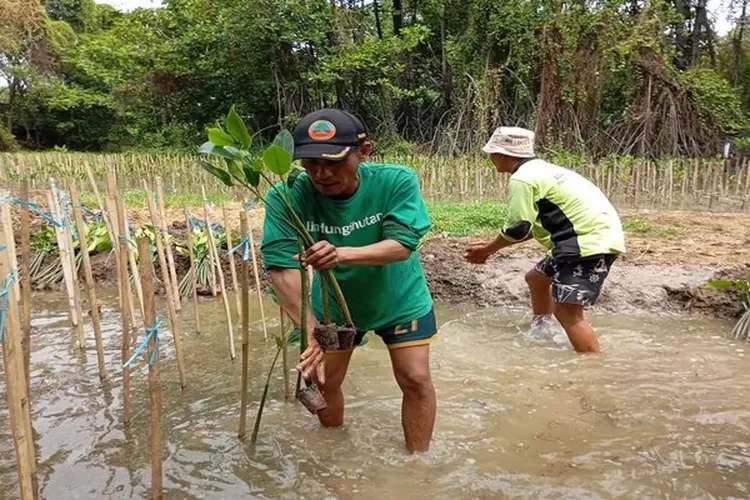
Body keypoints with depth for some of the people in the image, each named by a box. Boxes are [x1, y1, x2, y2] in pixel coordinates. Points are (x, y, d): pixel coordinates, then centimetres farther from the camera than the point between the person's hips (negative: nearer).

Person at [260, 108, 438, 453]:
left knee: (415, 380, -1)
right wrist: (311, 332, -46)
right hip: (333, 303, 2)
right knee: (322, 378, 12)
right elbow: (281, 267, -36)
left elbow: (401, 245, -35)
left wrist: (342, 253, -53)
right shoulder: (288, 196, -29)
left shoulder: (397, 181, -29)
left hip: (400, 299, -1)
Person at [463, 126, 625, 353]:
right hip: (594, 235, 11)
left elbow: (518, 228, -13)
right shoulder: (539, 170, 19)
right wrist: (492, 244, 20)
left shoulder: (521, 179, -13)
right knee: (536, 277, 25)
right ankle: (539, 335, 39)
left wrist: (487, 250, 3)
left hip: (591, 239, -11)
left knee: (567, 312, -14)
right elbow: (532, 225, 21)